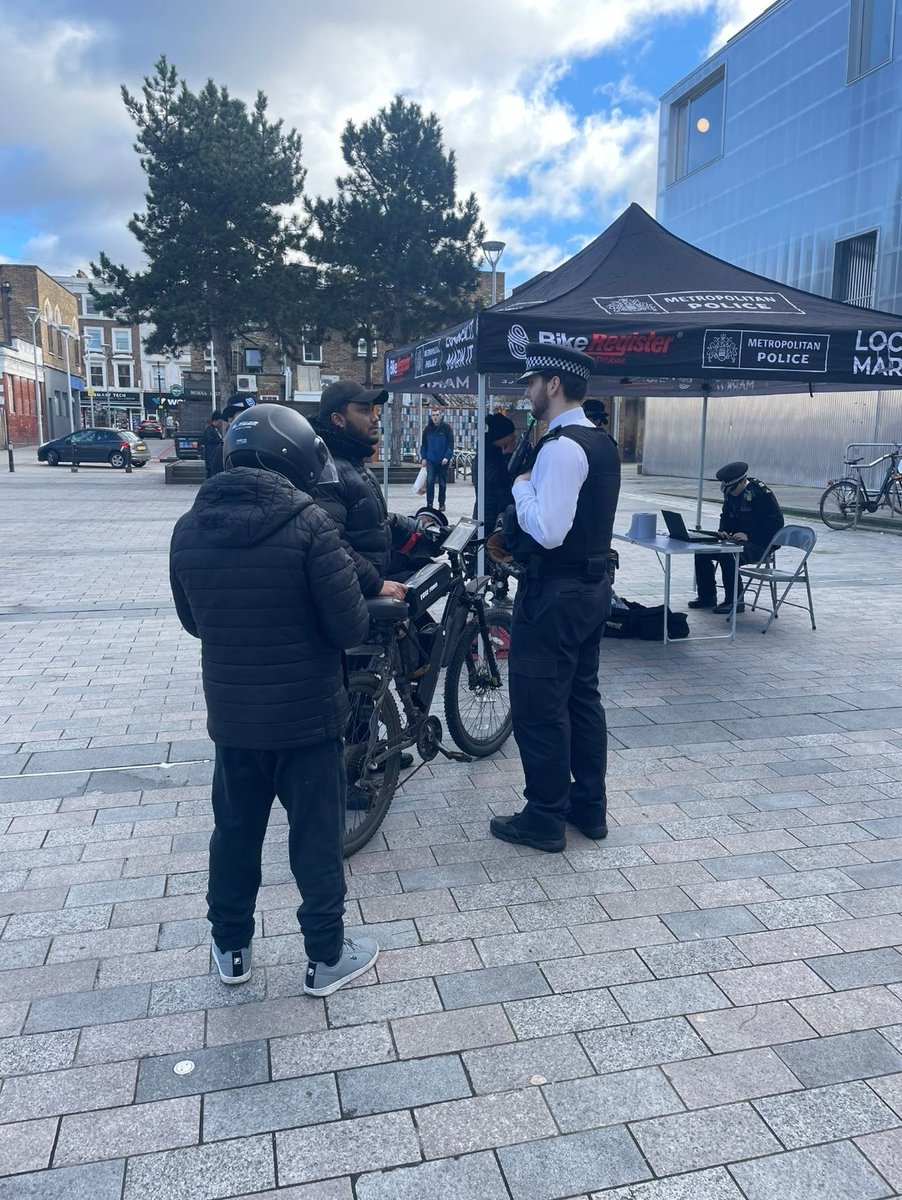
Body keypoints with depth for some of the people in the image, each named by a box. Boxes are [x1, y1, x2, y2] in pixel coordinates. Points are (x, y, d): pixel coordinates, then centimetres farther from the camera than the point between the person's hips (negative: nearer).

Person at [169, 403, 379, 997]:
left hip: (230, 712, 4)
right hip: (307, 712, -4)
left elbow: (193, 620, 8)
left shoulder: (190, 528, -3)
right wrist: (365, 610, 3)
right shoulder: (307, 522, -19)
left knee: (235, 830, 21)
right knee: (317, 836, 11)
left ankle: (231, 947, 37)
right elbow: (348, 625, -19)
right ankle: (327, 957, 25)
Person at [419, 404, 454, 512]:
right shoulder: (428, 428, 6)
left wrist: (447, 457, -16)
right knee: (429, 482, -10)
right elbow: (424, 444, 12)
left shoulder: (446, 428, -3)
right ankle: (429, 504, -5)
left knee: (442, 483, 8)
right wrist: (423, 457, 2)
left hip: (443, 461, -1)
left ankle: (442, 504, 20)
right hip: (430, 460, 1)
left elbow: (450, 444, -5)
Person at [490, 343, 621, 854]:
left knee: (539, 705, 1)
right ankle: (590, 807, 29)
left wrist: (521, 488, -12)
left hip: (556, 591, -10)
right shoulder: (602, 443, 11)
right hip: (593, 584, 10)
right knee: (582, 697, 17)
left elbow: (548, 531, -27)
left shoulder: (561, 447, -20)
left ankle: (545, 820, 13)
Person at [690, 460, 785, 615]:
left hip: (759, 544, -8)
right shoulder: (730, 493, 6)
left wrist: (749, 536, -24)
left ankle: (735, 601, -20)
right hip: (736, 540, 8)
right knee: (702, 550, -6)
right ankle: (707, 596, 6)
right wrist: (723, 530, 0)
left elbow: (776, 522, -17)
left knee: (727, 555, -33)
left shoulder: (761, 493, -16)